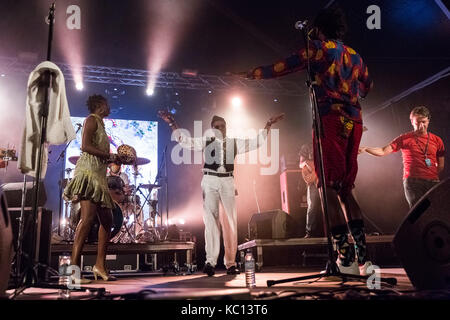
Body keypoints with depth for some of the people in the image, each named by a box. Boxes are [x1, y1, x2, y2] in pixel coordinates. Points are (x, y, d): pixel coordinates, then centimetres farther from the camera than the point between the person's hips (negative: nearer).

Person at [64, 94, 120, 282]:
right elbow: (86, 146, -15)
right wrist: (110, 156, -11)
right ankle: (73, 268, -20)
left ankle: (100, 265, 12)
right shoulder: (91, 120, 1)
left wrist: (114, 159, 13)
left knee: (107, 220, 7)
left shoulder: (100, 123, 27)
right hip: (88, 171, -10)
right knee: (88, 217, -19)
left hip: (98, 175, 10)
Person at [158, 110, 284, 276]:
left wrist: (268, 126, 11)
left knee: (230, 222, 0)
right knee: (211, 220, -11)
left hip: (228, 182, 2)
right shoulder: (206, 141, 12)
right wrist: (172, 124, 1)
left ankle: (230, 263, 7)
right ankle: (210, 261, -14)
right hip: (210, 181, -1)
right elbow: (184, 141, 9)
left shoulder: (234, 143, 15)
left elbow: (256, 142, 15)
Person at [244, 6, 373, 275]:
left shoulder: (319, 47, 5)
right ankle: (363, 256, 2)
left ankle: (347, 258, -12)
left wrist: (255, 73, 15)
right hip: (355, 122, 6)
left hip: (330, 119, -6)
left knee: (329, 187, -6)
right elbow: (367, 86, 31)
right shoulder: (355, 56, 22)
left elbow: (286, 66, 3)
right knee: (345, 188, 9)